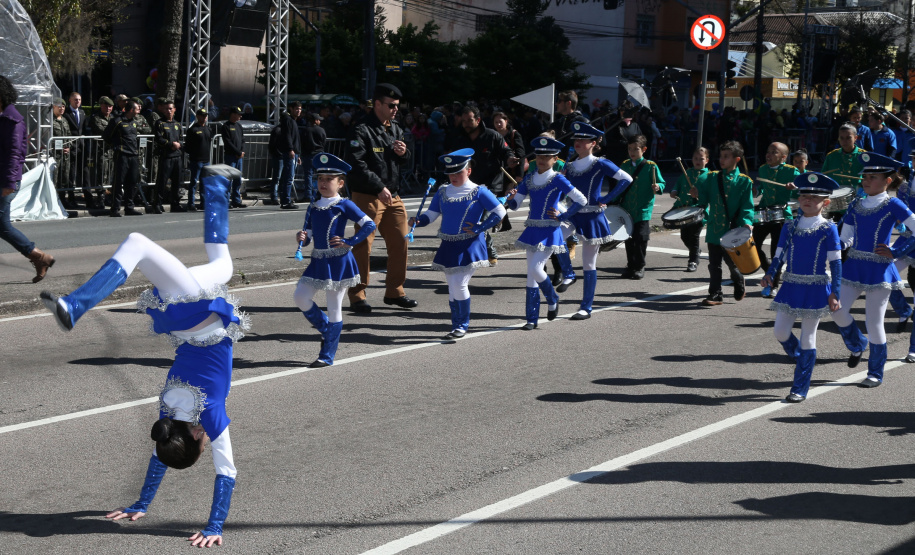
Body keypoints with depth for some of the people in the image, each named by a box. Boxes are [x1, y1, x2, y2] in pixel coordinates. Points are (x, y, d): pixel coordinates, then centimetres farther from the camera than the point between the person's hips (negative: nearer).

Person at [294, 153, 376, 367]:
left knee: (334, 308, 0)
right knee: (300, 296, 0)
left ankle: (327, 356, 6)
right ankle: (325, 329, 22)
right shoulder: (314, 208, 10)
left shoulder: (344, 205, -7)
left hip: (338, 262, -6)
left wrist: (349, 242, -16)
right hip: (318, 261, 6)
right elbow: (307, 238, 14)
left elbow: (369, 225, -11)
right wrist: (301, 237, -8)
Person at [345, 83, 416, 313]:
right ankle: (357, 295, 0)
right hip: (368, 197, -8)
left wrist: (404, 153, -1)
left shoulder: (396, 130, 15)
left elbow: (404, 163, 24)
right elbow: (357, 164, -18)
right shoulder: (363, 131, -10)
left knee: (399, 242, 8)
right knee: (363, 245, -7)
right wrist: (379, 188, -22)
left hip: (393, 196, 8)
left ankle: (394, 292, 20)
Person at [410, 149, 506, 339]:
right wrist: (417, 221, -11)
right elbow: (430, 215, 10)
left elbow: (500, 212, -4)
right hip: (448, 246, 5)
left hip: (469, 246, -5)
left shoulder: (478, 192, -5)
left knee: (460, 284, -13)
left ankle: (463, 325, 3)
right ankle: (456, 326, 20)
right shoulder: (442, 192, 9)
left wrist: (479, 228, -11)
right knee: (452, 287, 10)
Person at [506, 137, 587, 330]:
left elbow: (581, 200, -11)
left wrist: (563, 216, -9)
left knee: (535, 268, -16)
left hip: (549, 232, -6)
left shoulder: (558, 179, -8)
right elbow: (514, 205, 9)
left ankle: (552, 300, 12)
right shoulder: (529, 179, 8)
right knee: (531, 275, 6)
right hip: (532, 230, 6)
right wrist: (511, 198, -12)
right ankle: (532, 319, 11)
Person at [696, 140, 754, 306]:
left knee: (732, 263, 6)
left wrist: (746, 222, -20)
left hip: (733, 231, -3)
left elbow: (747, 207, -5)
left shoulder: (744, 181, -2)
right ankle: (715, 295, 12)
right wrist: (697, 194, -10)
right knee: (714, 264, 4)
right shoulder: (712, 178, 8)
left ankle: (740, 285, 35)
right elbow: (704, 199, 10)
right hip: (714, 229, 3)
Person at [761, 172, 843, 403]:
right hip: (791, 286, 4)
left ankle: (800, 389, 8)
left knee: (808, 337, 1)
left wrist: (835, 293, -11)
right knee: (780, 332, 0)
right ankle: (801, 359, 32)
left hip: (815, 289, -4)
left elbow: (835, 263, -5)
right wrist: (770, 275, -9)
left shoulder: (828, 229, -5)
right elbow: (779, 255, 8)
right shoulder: (790, 226, 5)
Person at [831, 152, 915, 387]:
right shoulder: (855, 206, 8)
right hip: (854, 266, 5)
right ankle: (856, 345, 27)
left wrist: (895, 252, -12)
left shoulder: (893, 205, -7)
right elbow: (845, 240, 13)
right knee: (838, 310, -5)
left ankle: (875, 373, 13)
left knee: (874, 321, -1)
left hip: (879, 269, -5)